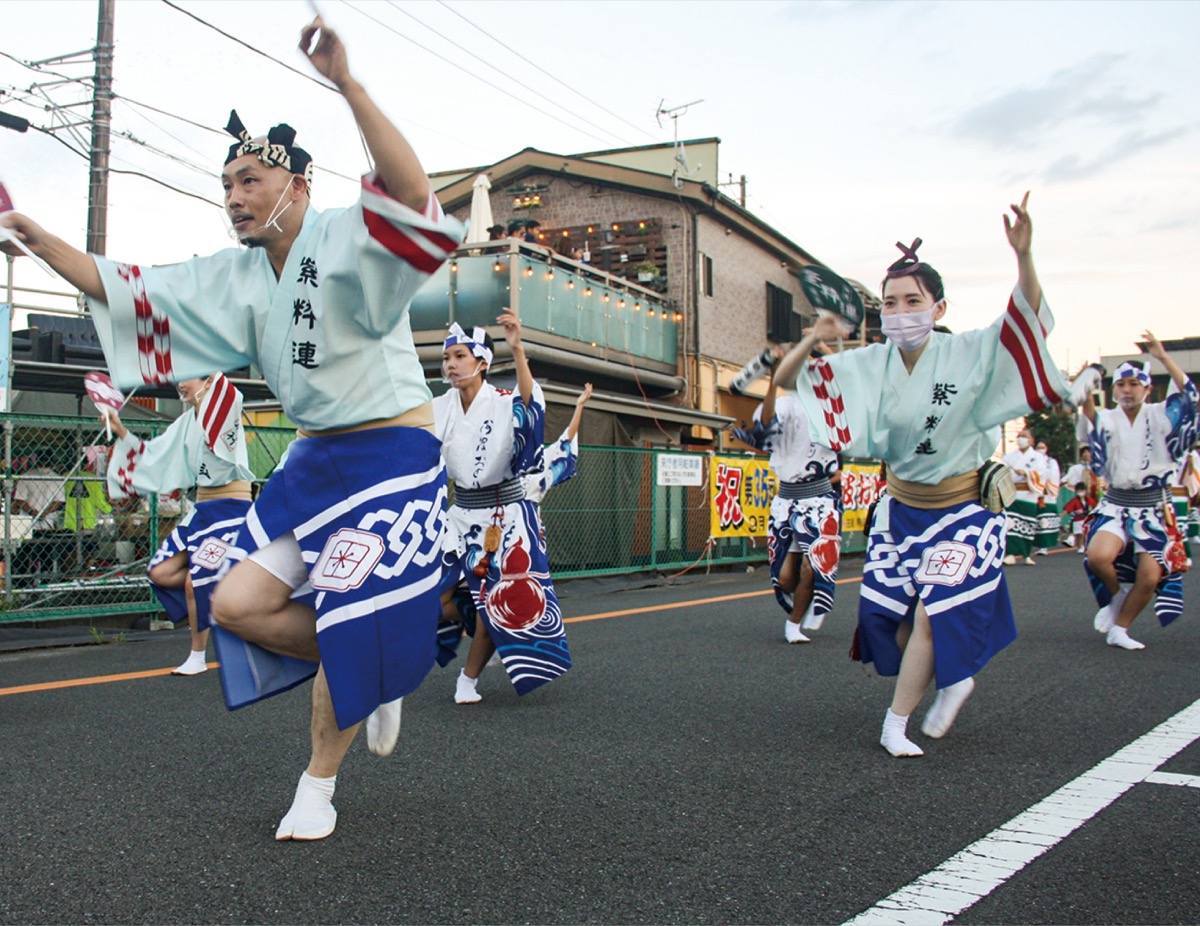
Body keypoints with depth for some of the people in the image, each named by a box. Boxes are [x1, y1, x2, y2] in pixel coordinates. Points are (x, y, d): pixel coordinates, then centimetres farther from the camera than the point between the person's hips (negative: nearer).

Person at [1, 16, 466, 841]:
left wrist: (346, 83, -43)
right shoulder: (234, 278, 8)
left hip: (393, 455, -7)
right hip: (316, 461, 7)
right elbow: (118, 287, 13)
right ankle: (377, 680, 20)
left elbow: (411, 192, -34)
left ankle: (318, 785, 15)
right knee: (238, 604, 1)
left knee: (352, 623, -5)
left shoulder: (346, 240, -13)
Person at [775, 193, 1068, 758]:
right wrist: (810, 342, -26)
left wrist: (1023, 255, -47)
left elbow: (1028, 320, -30)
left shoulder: (969, 354, -16)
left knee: (931, 615, -10)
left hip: (962, 511, -4)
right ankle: (955, 679, 33)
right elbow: (786, 378, -5)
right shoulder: (867, 365, -8)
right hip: (901, 509, 4)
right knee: (888, 616, 4)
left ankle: (895, 725, 8)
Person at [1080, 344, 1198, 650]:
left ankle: (1119, 630, 13)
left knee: (1150, 577, -10)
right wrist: (1087, 401, -36)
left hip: (1153, 508, 0)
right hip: (1115, 505, 0)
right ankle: (1119, 595, 7)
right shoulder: (1107, 419, 3)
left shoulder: (1159, 416, 2)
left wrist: (1163, 357, -21)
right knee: (1098, 556, -27)